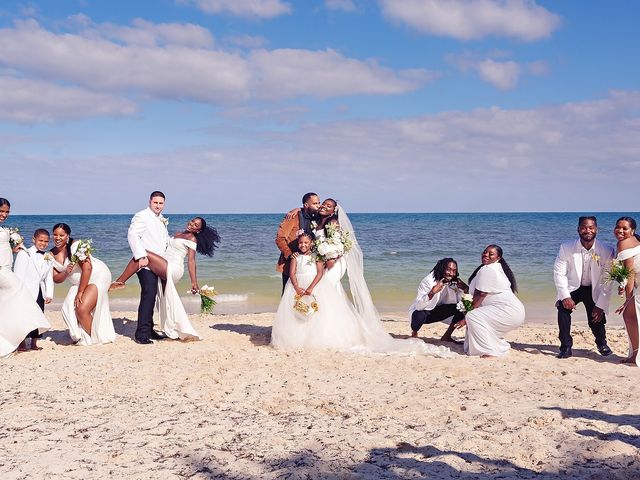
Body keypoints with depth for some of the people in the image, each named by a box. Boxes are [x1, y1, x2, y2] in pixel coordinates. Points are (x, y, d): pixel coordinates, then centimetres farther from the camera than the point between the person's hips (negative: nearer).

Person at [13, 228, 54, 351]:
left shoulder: (49, 258, 12)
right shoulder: (24, 254, -4)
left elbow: (49, 278, 11)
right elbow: (18, 275, -8)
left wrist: (49, 294, 1)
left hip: (40, 293, 5)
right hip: (26, 292, -5)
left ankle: (34, 344, 17)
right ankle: (22, 344, 4)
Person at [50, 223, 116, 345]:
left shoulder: (76, 245, -20)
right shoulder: (52, 255, 0)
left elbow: (87, 268, -24)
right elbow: (56, 279, -1)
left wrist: (80, 292, -19)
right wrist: (66, 273, -24)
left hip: (98, 276, -7)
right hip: (79, 282, 7)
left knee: (82, 309, -18)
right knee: (68, 309, -7)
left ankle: (94, 339, 3)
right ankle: (81, 337, 14)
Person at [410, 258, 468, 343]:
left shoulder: (453, 282, -7)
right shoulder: (428, 281, -26)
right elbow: (419, 306, -34)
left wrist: (465, 289, -28)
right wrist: (432, 292, -48)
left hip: (436, 312, 6)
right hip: (420, 311, -6)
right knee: (420, 316, -39)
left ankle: (447, 336, 1)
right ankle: (414, 333, -3)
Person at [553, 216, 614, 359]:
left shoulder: (606, 251, -18)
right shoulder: (566, 248, -19)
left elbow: (607, 282, -15)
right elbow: (559, 273, -17)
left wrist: (600, 306, -17)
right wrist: (565, 296, -27)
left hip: (594, 290, 1)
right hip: (572, 287, 0)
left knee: (596, 319, -3)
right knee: (563, 307, -26)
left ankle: (602, 343, 34)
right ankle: (566, 347, -16)